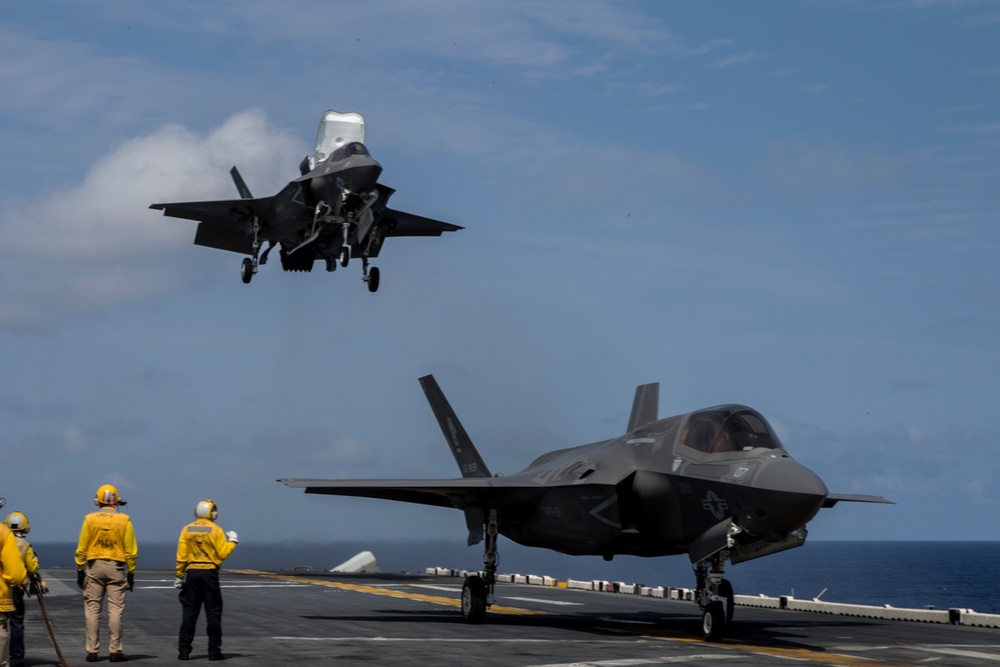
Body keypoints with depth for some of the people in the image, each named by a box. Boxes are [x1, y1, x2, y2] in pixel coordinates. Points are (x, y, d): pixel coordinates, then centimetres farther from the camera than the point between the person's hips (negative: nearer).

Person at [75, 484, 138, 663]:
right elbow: (131, 550, -1)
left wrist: (79, 570, 7)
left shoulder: (90, 519, 0)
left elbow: (82, 548, 0)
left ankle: (92, 651, 4)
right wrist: (131, 572, 5)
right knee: (115, 610, 0)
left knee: (93, 610, 5)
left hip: (94, 567, 1)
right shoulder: (124, 520, -1)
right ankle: (115, 650, -2)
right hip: (116, 568, -1)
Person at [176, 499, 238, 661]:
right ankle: (214, 650, 3)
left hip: (192, 573, 3)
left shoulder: (187, 529, 3)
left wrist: (180, 575, 8)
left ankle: (184, 650, 4)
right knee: (213, 613, 4)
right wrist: (232, 541, 9)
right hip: (209, 574, -3)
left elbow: (181, 556, 2)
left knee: (189, 613, 6)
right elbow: (222, 554, -7)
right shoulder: (215, 530, -5)